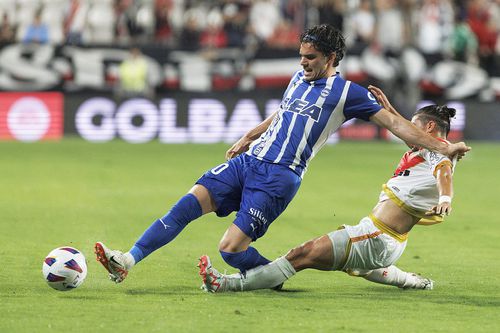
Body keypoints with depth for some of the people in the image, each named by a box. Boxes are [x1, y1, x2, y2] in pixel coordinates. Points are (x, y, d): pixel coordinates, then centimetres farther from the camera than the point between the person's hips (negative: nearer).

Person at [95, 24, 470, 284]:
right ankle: (127, 262, -17)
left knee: (232, 248, -16)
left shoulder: (347, 92, -2)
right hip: (249, 160, 6)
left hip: (280, 176, -6)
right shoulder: (300, 78, 17)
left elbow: (395, 122, -3)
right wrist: (247, 138, 40)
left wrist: (443, 147, -9)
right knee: (190, 202, -13)